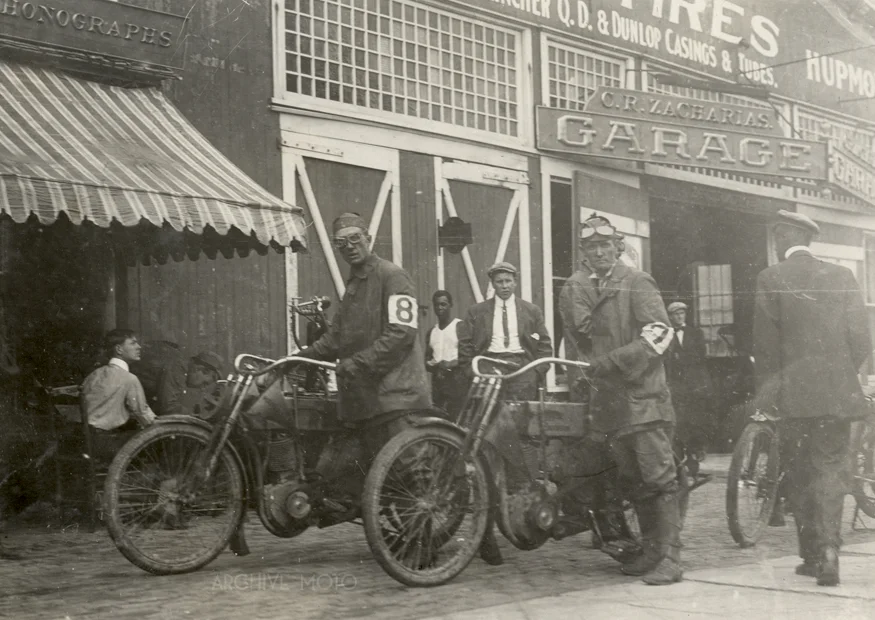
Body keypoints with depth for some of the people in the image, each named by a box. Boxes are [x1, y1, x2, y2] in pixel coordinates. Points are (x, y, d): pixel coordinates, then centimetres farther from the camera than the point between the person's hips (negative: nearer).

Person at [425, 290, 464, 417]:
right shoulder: (431, 331, 19)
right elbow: (427, 359, 21)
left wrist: (451, 364, -18)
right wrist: (436, 366, -1)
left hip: (456, 379, -6)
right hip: (437, 381, 6)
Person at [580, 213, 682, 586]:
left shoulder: (636, 282, -3)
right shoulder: (585, 289, 20)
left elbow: (659, 333, -13)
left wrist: (613, 362, -17)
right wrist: (586, 368, 11)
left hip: (643, 396, -8)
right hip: (611, 400, 8)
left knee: (658, 478, -8)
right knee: (632, 481, 11)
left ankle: (669, 559, -8)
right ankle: (650, 551, 19)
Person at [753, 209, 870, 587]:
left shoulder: (771, 279, -4)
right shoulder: (841, 276, 3)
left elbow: (765, 343, -5)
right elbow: (860, 339, 2)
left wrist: (766, 391, 6)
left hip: (793, 395, -2)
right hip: (838, 393, 2)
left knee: (800, 474, 9)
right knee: (831, 469, 7)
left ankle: (811, 555, 12)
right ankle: (828, 548, -9)